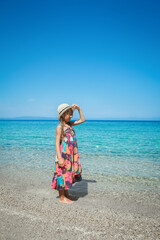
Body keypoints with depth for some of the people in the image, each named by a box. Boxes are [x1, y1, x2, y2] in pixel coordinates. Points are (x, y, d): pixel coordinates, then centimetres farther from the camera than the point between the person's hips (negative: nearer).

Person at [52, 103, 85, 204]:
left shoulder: (70, 124, 9)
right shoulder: (60, 127, -12)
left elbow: (82, 120, 19)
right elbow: (57, 143, -16)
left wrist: (79, 109, 9)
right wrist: (59, 158, -22)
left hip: (71, 155, 8)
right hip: (64, 155, -8)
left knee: (69, 174, 16)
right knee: (63, 174, 2)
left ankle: (66, 194, 32)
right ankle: (62, 197, 17)